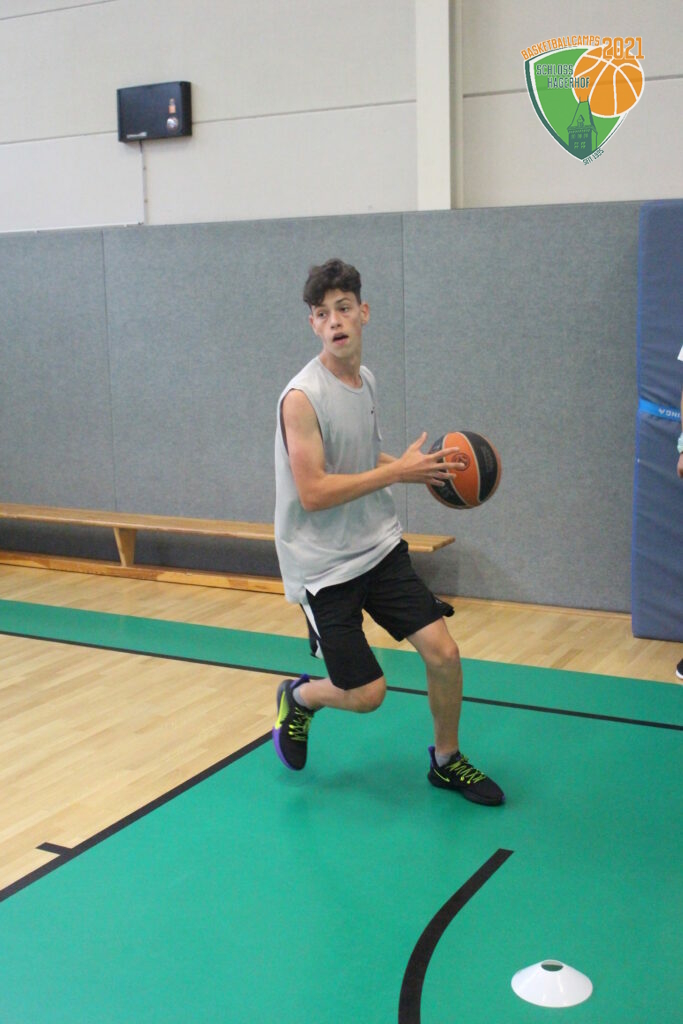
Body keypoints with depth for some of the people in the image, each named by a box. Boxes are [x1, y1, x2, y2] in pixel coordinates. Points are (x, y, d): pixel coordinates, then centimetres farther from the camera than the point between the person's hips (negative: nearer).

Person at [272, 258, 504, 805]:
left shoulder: (366, 380, 7)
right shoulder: (302, 397, -18)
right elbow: (313, 493, -24)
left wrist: (424, 470, 7)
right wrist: (399, 470, -23)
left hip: (380, 547, 7)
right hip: (323, 565, -6)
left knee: (443, 651, -2)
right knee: (366, 693, -3)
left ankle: (447, 761, 23)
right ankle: (298, 698, 31)